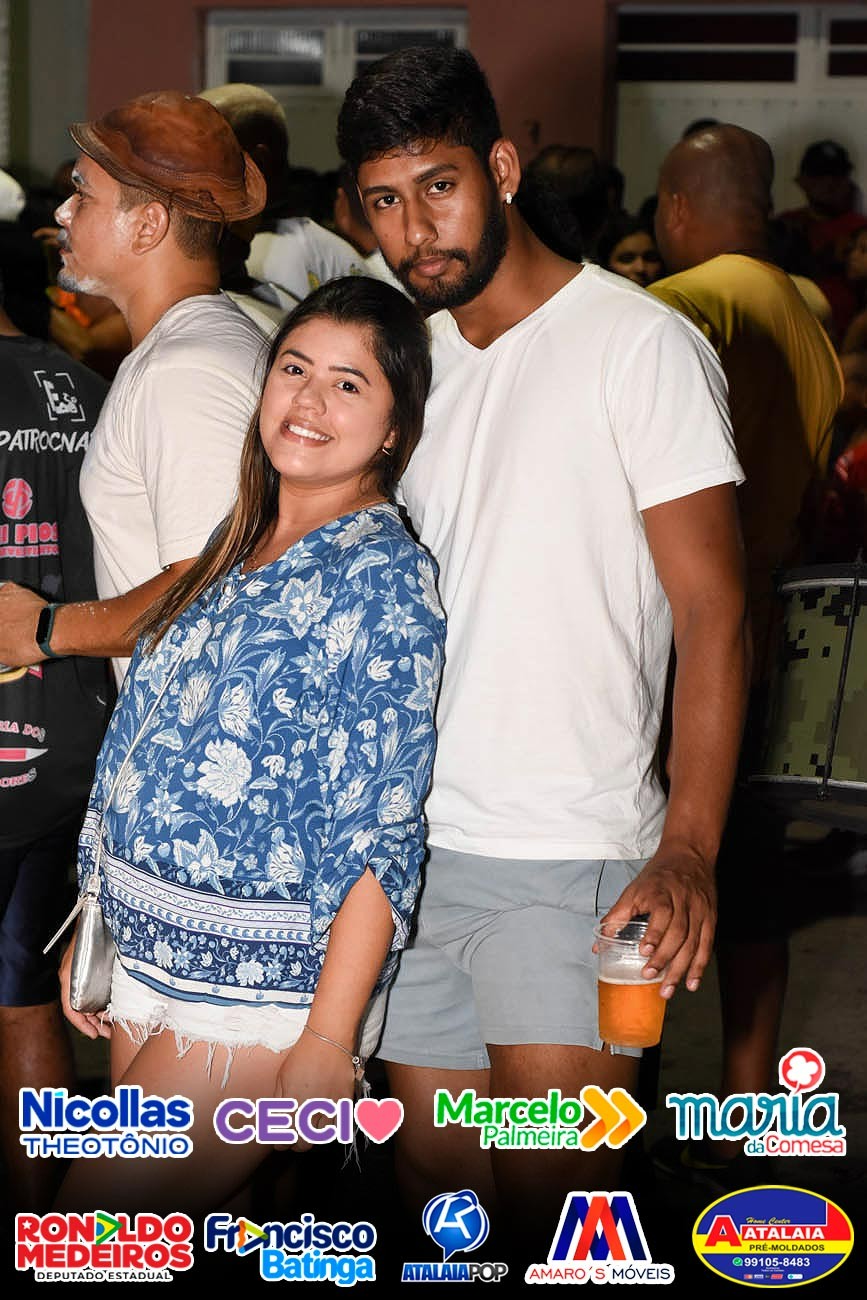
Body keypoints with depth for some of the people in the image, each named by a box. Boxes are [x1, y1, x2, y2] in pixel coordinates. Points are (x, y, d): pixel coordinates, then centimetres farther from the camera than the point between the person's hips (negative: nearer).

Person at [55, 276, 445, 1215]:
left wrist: (326, 1041, -21)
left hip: (260, 988, -7)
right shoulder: (233, 548, 11)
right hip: (147, 955, 7)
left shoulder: (383, 574, -12)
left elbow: (378, 829, -17)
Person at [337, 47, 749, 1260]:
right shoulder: (413, 358, 14)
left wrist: (688, 845, -21)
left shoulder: (639, 343, -7)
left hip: (570, 853, -6)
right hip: (411, 842, 7)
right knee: (435, 1173, 11)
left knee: (546, 1192, -11)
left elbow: (714, 610, -11)